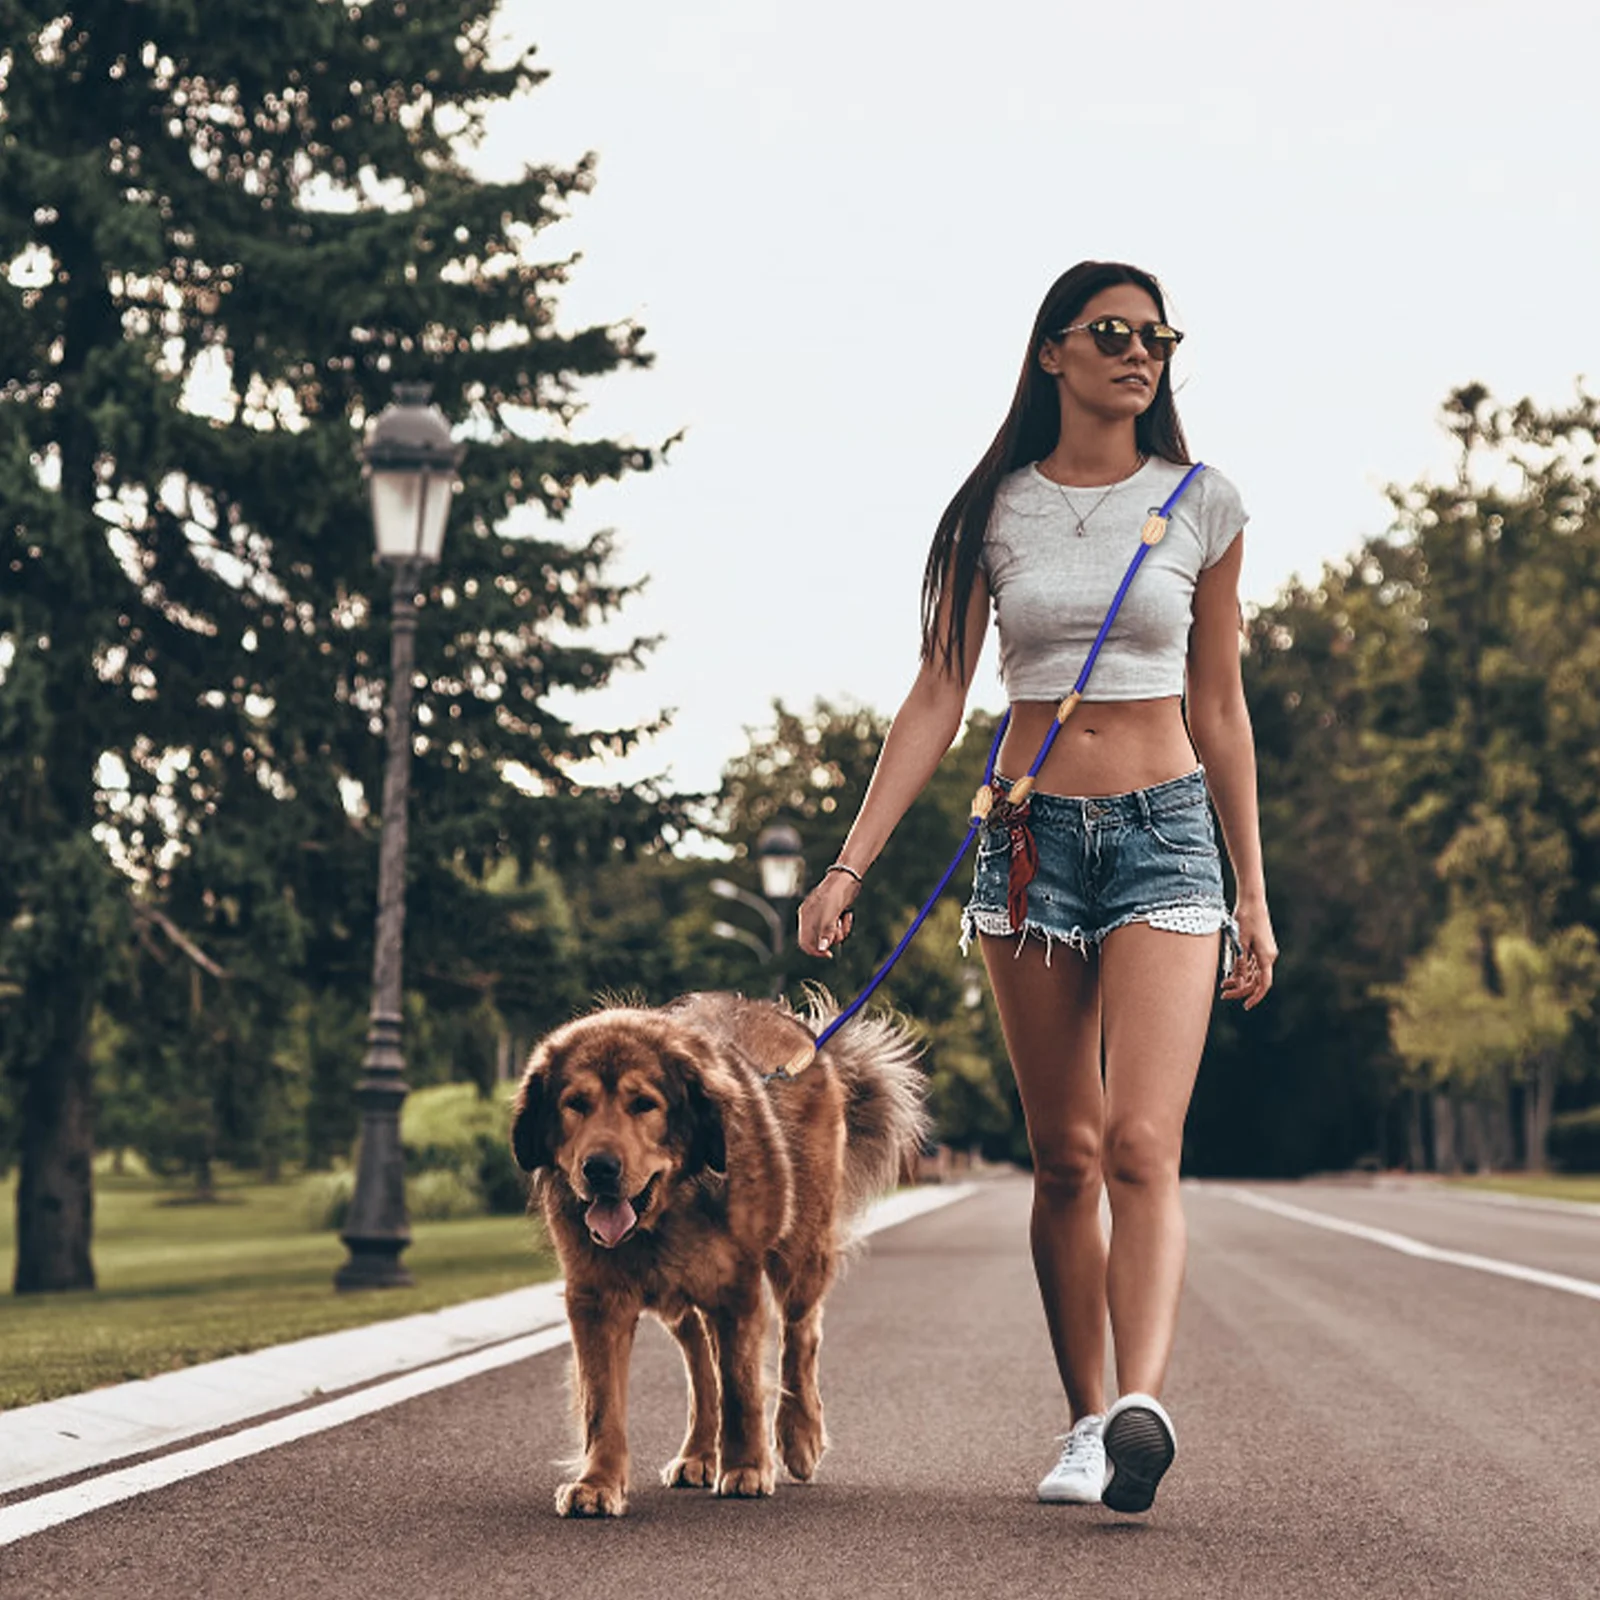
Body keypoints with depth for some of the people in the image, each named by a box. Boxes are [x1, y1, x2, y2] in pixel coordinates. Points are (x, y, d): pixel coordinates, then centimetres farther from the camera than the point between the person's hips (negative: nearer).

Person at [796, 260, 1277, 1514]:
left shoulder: (1203, 505, 5)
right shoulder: (995, 513, 5)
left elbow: (1218, 710, 10)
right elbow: (936, 703, 5)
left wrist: (1254, 896, 10)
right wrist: (850, 867, -3)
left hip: (1166, 836, -1)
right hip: (1031, 835, 1)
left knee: (1144, 1145, -17)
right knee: (1064, 1160, 4)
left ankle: (1141, 1410, -29)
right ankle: (1086, 1425, 12)